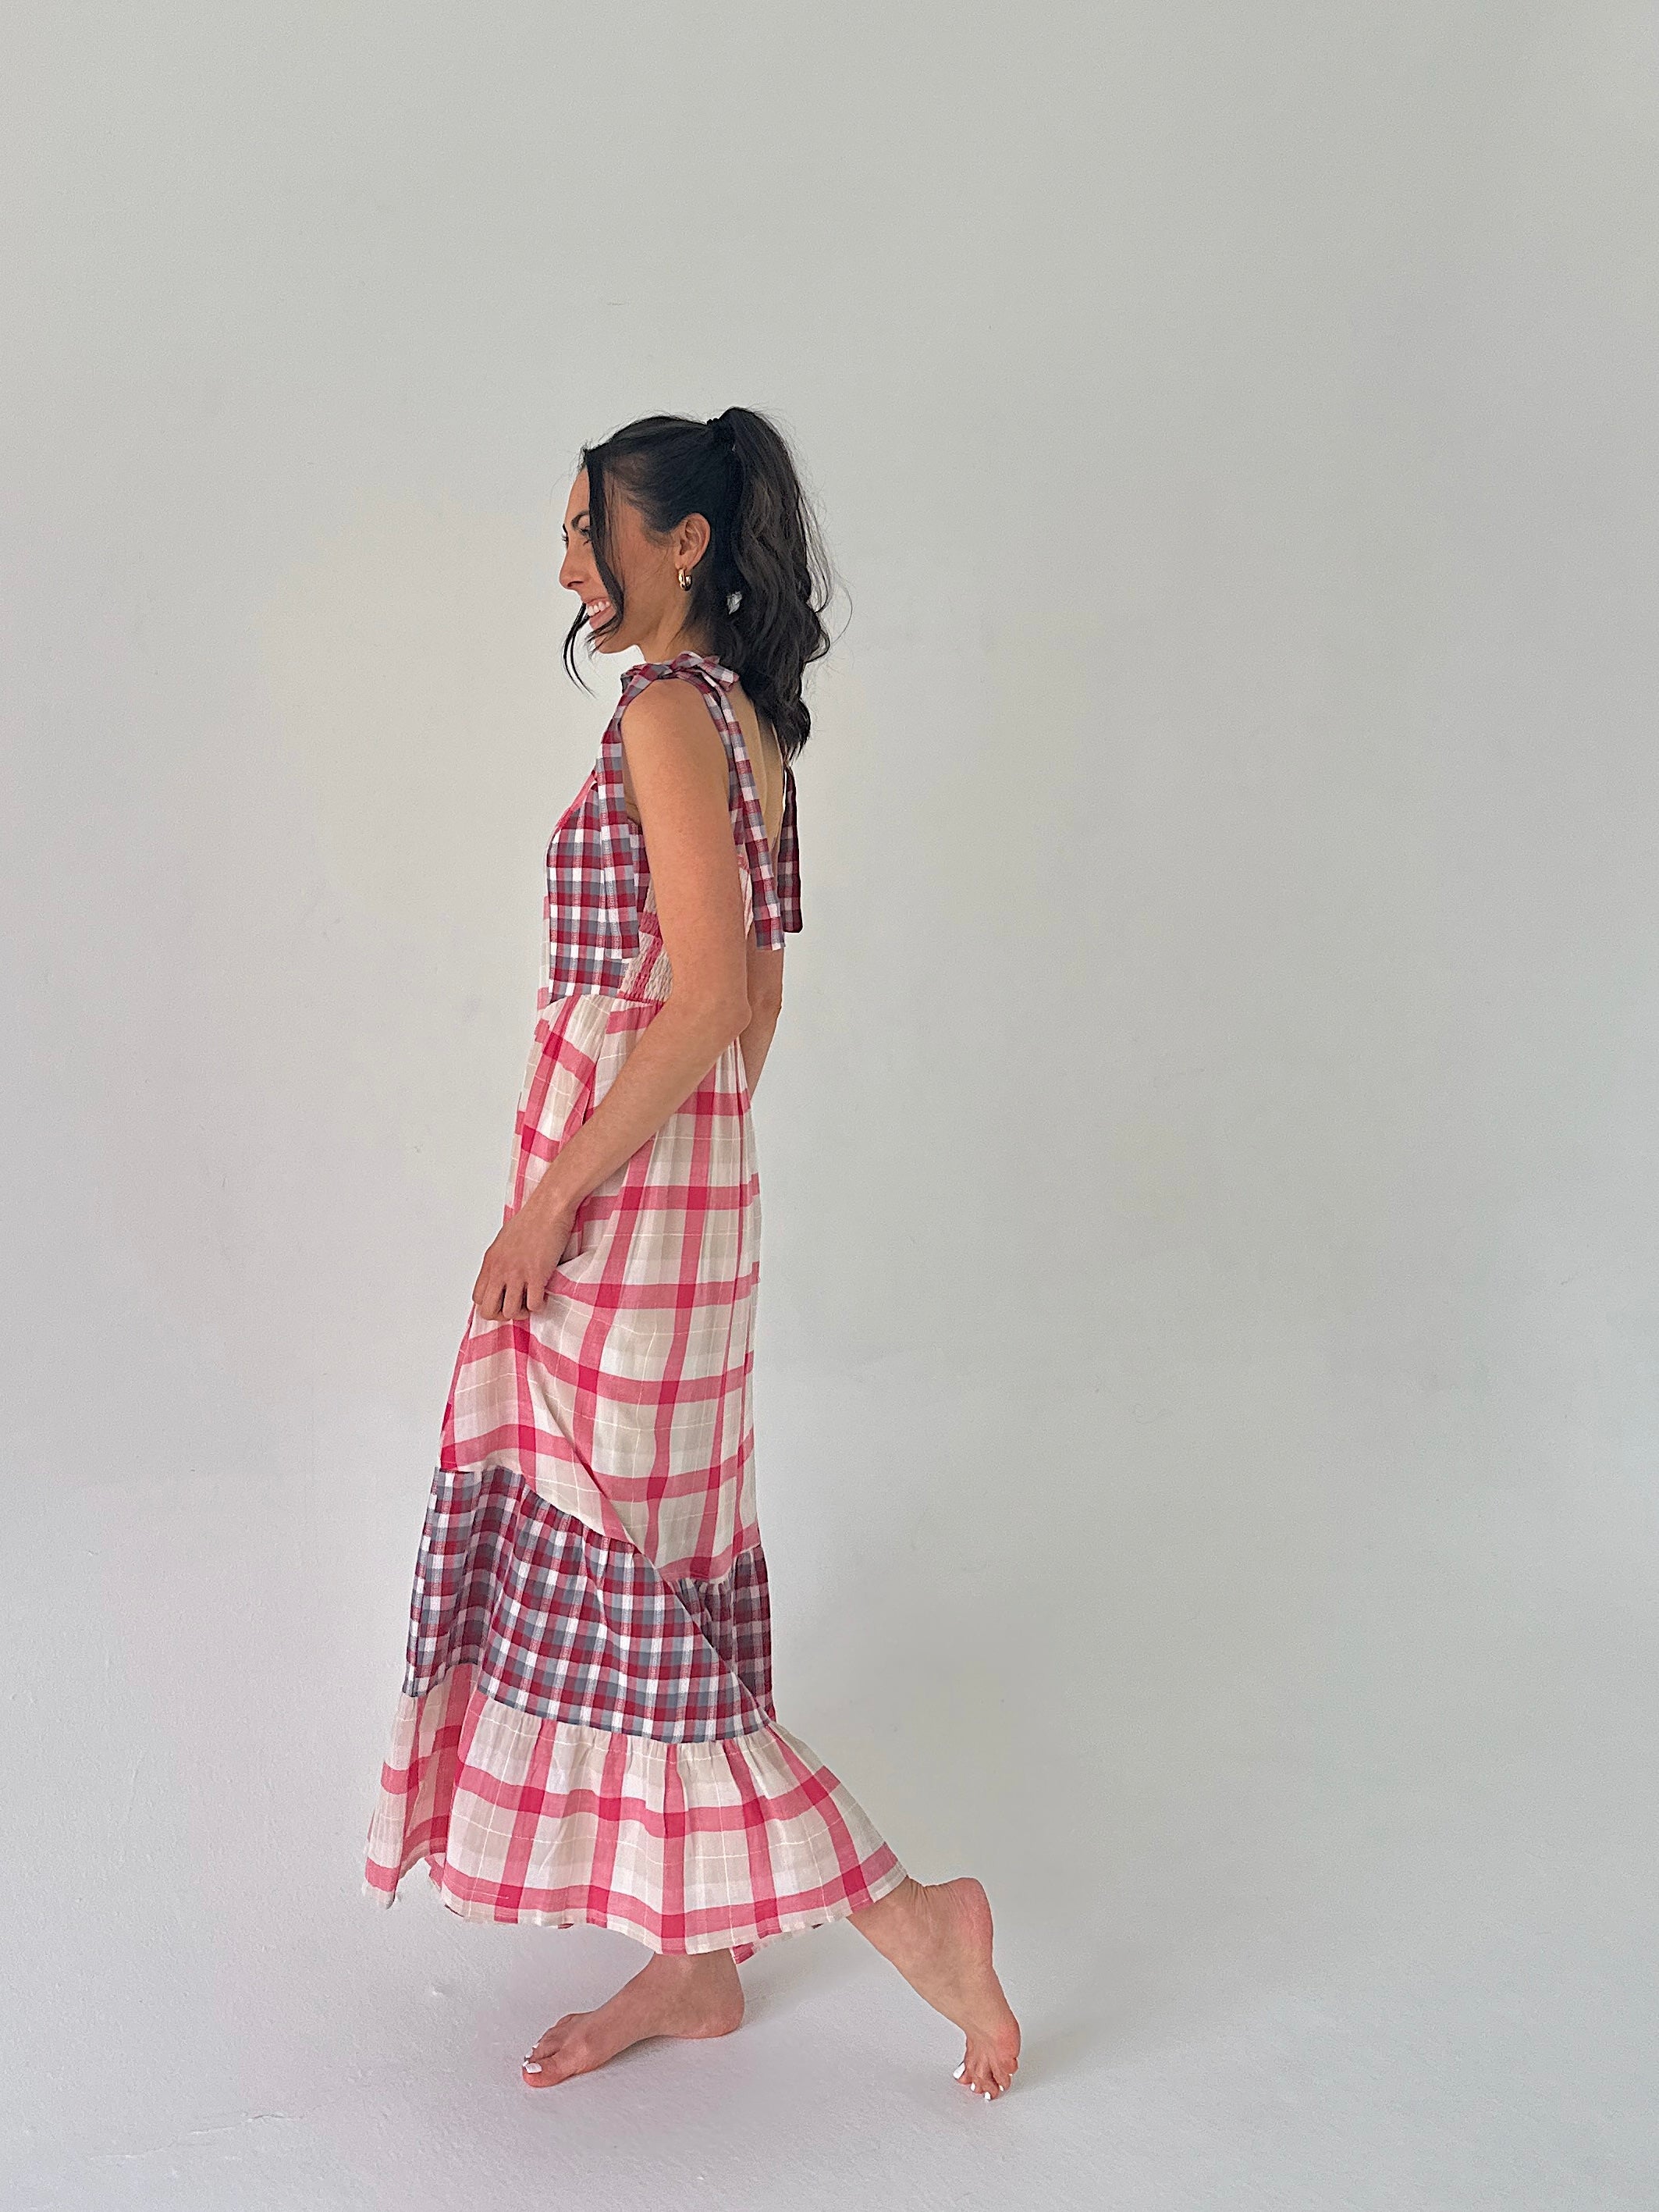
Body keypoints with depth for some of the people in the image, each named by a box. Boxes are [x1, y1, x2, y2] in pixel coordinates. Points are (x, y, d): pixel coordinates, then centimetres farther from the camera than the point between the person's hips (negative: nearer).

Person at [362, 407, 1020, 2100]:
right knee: (644, 1572, 14)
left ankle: (905, 1913, 4)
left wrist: (549, 1203, -19)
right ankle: (697, 1959, 24)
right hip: (683, 1179, 10)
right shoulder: (747, 721, 14)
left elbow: (705, 1001, -23)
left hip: (618, 1189, -10)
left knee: (597, 1577, -2)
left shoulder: (669, 713, -15)